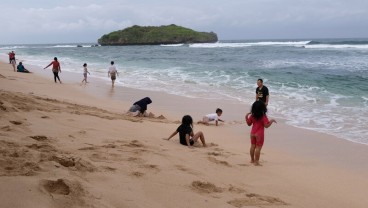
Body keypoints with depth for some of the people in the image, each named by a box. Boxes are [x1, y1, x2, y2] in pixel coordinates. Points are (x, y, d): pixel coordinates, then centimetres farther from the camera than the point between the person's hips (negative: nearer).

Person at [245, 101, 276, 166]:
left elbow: (249, 124, 7)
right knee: (258, 148, -1)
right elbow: (266, 125, -21)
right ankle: (256, 161, 1)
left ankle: (252, 159, 28)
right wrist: (272, 121, -9)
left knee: (252, 146, 17)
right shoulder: (263, 117, -16)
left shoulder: (252, 116, -2)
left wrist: (246, 117, 14)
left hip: (253, 133, 6)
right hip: (259, 134, -6)